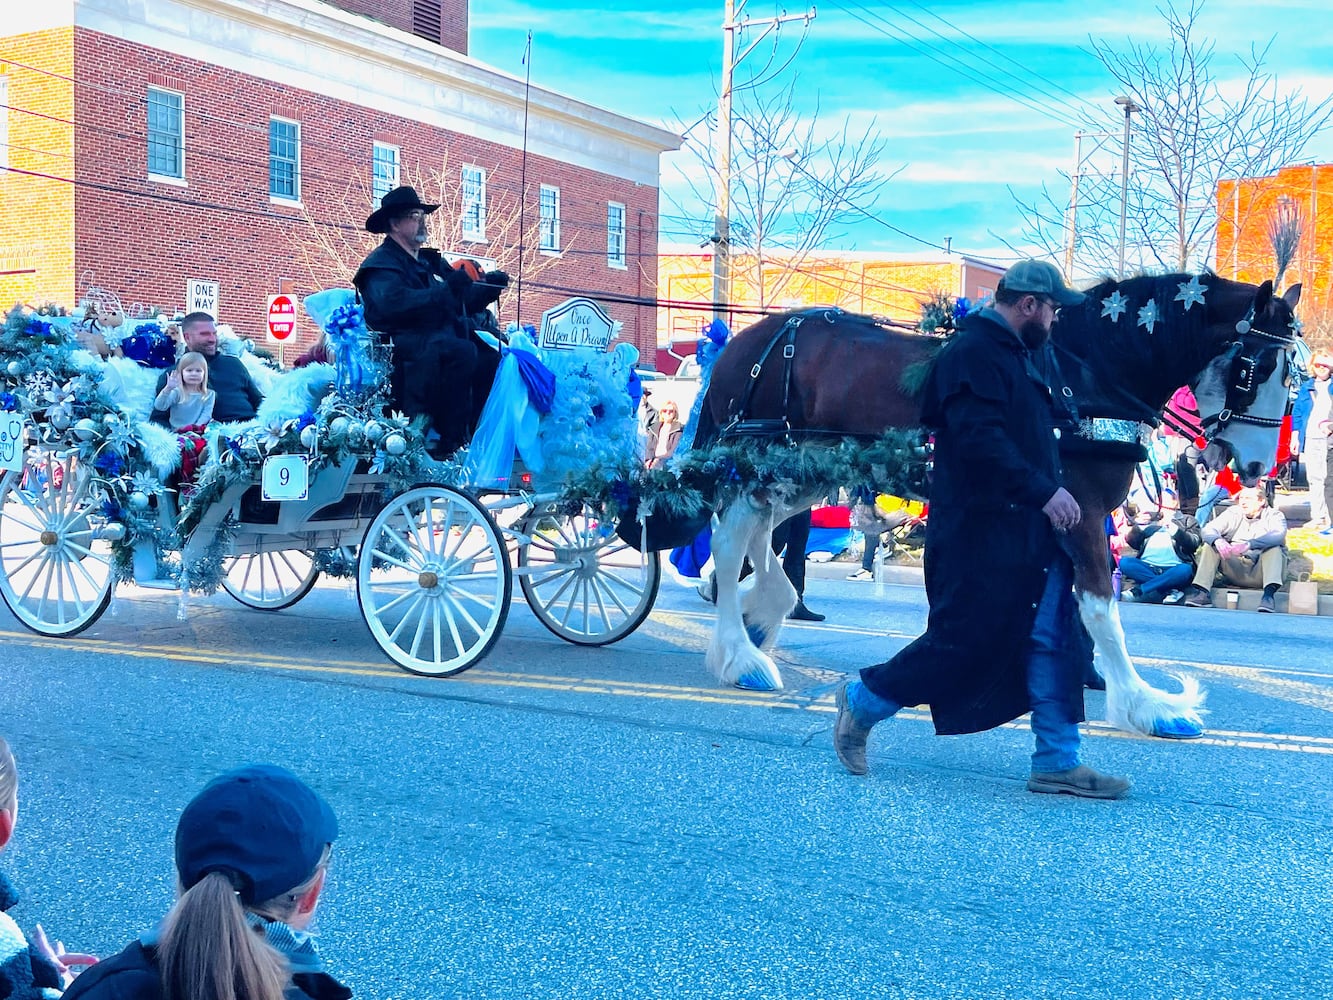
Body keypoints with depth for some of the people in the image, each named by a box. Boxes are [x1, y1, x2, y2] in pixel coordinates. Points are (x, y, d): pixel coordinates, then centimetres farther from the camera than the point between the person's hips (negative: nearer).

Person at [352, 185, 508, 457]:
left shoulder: (432, 262, 26)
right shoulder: (381, 263, 0)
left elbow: (466, 302, 21)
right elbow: (393, 304, -21)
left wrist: (488, 286, 2)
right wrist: (445, 291, -25)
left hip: (441, 337, 8)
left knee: (491, 360, -15)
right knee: (461, 351, -32)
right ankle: (451, 441, -30)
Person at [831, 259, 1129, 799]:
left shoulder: (1017, 356, 19)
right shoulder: (973, 352, -15)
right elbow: (981, 440, -26)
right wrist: (1044, 491, -25)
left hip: (1029, 530, 10)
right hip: (982, 533, -10)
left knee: (1054, 642, 7)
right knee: (966, 642, -3)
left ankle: (1057, 763, 13)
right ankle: (862, 702, 15)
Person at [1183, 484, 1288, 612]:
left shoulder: (1274, 515, 1)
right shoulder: (1233, 513, 9)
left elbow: (1278, 535, -24)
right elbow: (1208, 529, -6)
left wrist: (1248, 545, -41)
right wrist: (1218, 541, -32)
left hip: (1260, 572, -3)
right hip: (1236, 571, 3)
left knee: (1274, 546, -28)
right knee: (1210, 543, -13)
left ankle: (1269, 594, -47)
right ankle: (1201, 591, -29)